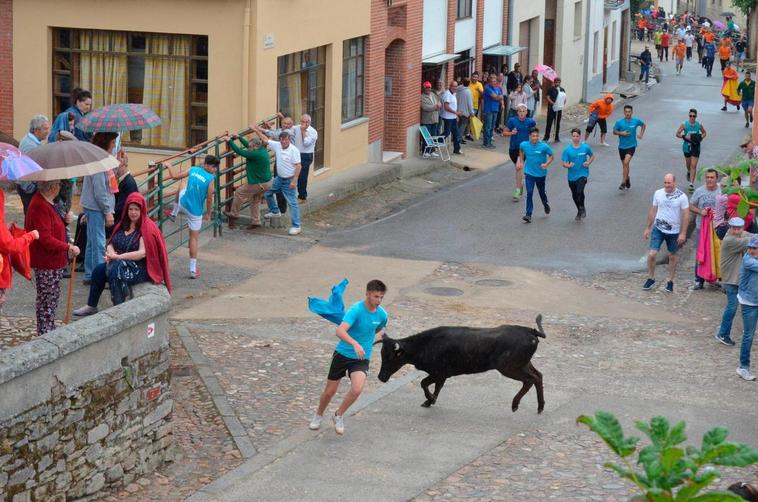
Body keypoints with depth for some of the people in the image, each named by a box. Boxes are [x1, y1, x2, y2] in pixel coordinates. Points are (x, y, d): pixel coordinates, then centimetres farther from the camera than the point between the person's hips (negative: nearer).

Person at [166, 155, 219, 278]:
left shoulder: (193, 170, -4)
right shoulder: (210, 179, -17)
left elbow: (174, 177, 6)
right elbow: (209, 198, -13)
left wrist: (169, 167, 25)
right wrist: (208, 214, 1)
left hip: (183, 204, 4)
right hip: (195, 212, -4)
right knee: (194, 238, 7)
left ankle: (174, 214, 54)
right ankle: (193, 270, 6)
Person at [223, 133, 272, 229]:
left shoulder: (256, 154, -25)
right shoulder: (263, 150, 3)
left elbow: (240, 151, -21)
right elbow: (247, 145, 19)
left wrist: (230, 141, -13)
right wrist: (239, 138, 25)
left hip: (259, 183, -9)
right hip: (267, 182, 9)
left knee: (239, 192, 7)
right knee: (255, 200, 24)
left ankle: (234, 214, 18)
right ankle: (255, 221, 26)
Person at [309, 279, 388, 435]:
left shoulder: (382, 314, -5)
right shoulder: (356, 309, -23)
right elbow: (340, 331, -39)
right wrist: (355, 344, -50)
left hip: (362, 358, 3)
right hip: (342, 354, -3)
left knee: (357, 389, -22)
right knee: (330, 391, 9)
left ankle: (339, 416, 6)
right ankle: (318, 416, 40)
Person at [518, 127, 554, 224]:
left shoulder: (544, 146, -17)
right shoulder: (524, 145, -9)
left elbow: (551, 156, -5)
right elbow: (521, 150, 15)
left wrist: (546, 164, -21)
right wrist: (521, 161, 13)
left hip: (541, 173, 0)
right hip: (529, 173, 1)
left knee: (541, 191, 17)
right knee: (529, 193, -9)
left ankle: (546, 205, 49)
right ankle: (528, 215, -9)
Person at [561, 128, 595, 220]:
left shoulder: (585, 147, -4)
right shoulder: (567, 149, -5)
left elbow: (592, 156, 13)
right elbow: (564, 163, -5)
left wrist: (589, 163, -7)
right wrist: (568, 165, -27)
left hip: (582, 174, -3)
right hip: (572, 176, 3)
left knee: (580, 191, -24)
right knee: (574, 195, 14)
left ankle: (582, 208, 1)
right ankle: (580, 211, 38)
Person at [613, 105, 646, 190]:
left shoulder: (636, 121, -4)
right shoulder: (619, 122, -6)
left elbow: (643, 125, 16)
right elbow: (614, 132, 3)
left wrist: (641, 134, 6)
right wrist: (621, 133, -15)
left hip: (631, 146, -2)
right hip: (622, 146, 3)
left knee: (626, 162, -20)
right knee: (624, 164, 15)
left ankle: (623, 183, -18)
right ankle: (627, 179, 41)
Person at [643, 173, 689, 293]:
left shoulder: (681, 196, -11)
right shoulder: (658, 193, -2)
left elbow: (686, 215, -10)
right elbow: (653, 211, 8)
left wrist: (683, 233, -14)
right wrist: (647, 228, 9)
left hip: (674, 231, -2)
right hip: (658, 229, 2)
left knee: (672, 256, 11)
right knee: (652, 254, -8)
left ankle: (670, 281, 25)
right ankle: (651, 278, 12)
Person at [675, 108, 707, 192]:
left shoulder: (699, 125, -4)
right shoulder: (684, 124, -7)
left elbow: (704, 133, 13)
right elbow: (677, 134, -3)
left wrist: (701, 138, -7)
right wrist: (685, 137, -19)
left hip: (696, 146, -1)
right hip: (687, 146, 1)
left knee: (693, 166, -8)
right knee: (688, 164, 17)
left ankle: (692, 184, -8)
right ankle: (689, 172, 53)